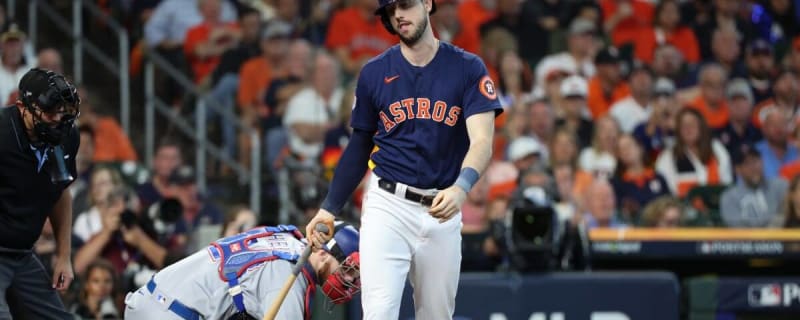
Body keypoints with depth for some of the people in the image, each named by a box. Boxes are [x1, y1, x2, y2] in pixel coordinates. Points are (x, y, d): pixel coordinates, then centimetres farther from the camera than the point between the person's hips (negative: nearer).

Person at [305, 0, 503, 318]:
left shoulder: (468, 68, -1)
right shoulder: (375, 73, 5)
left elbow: (482, 142, -12)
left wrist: (461, 187, -31)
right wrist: (329, 207, 6)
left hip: (442, 210, 0)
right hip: (387, 207, 0)